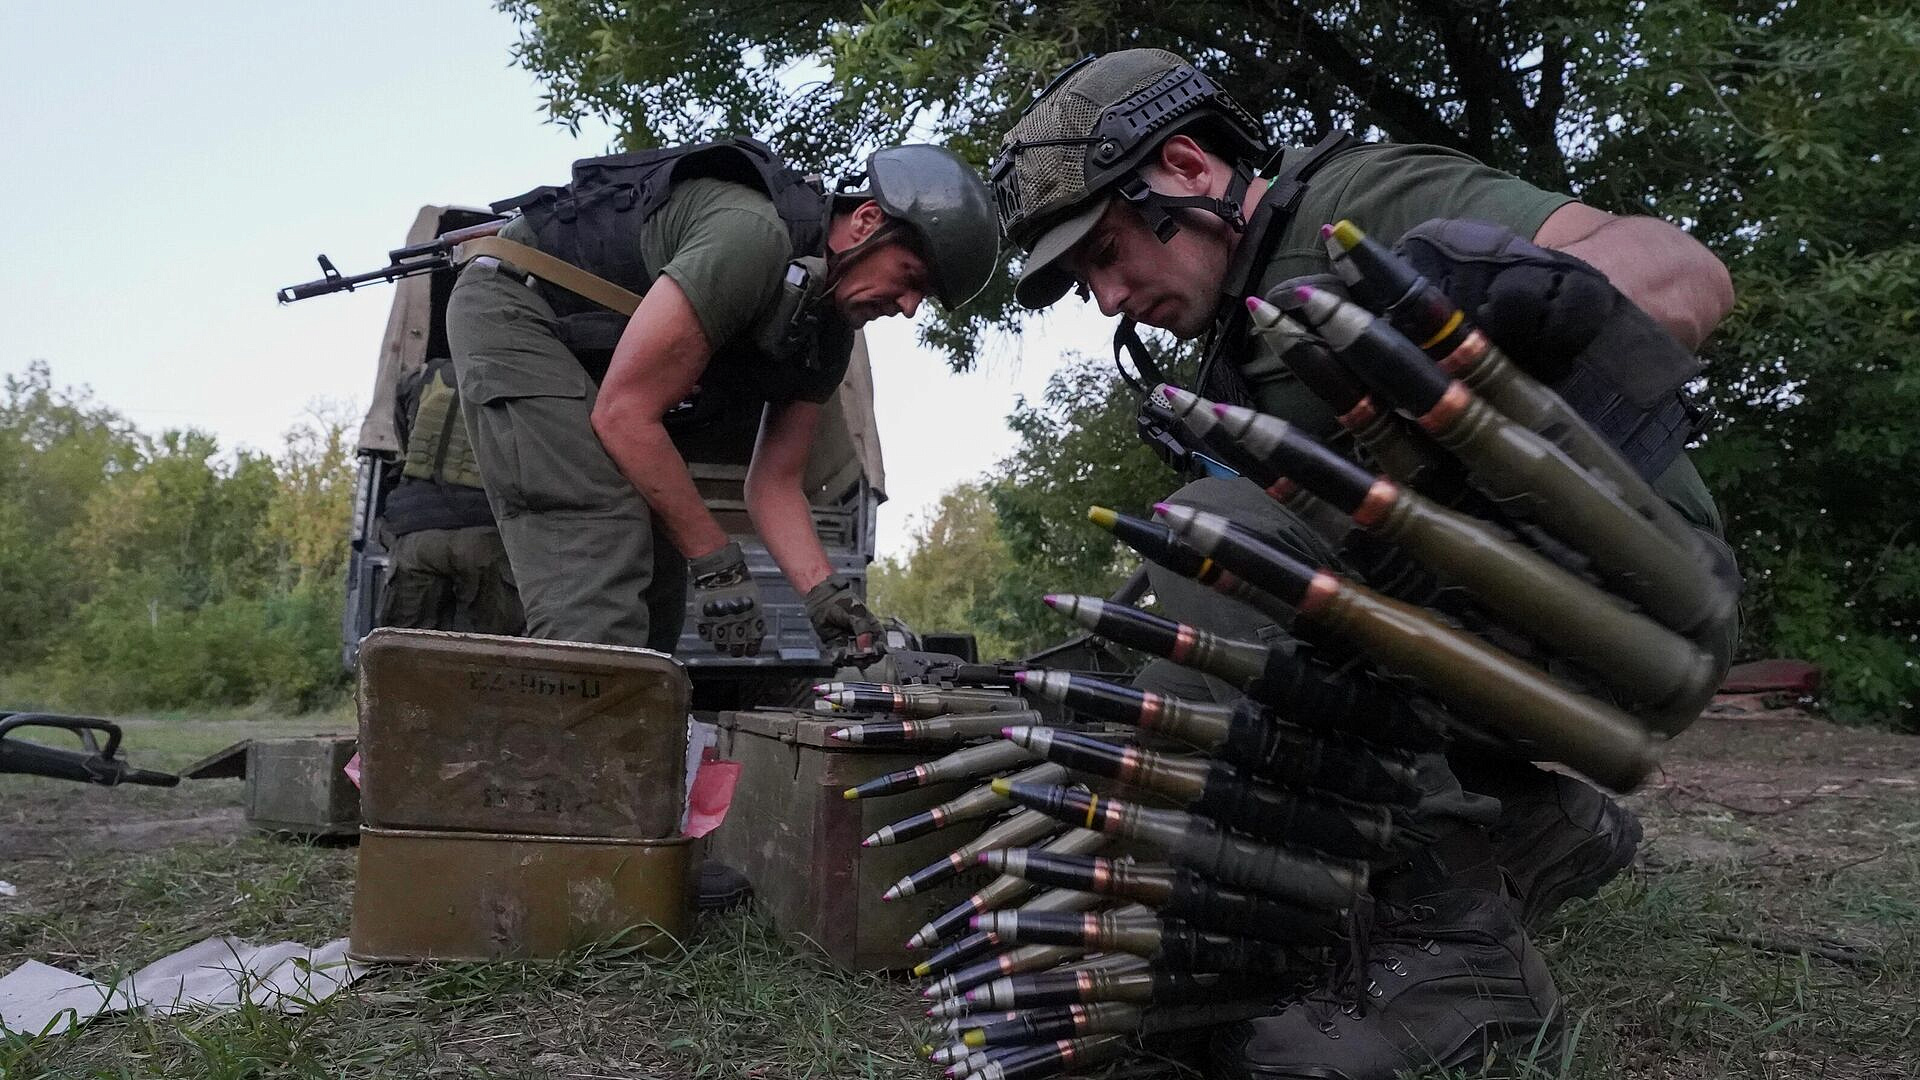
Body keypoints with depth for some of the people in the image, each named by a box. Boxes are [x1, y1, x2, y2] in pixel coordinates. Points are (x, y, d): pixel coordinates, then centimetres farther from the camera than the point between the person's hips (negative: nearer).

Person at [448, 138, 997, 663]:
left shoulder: (828, 334, 0)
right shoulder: (754, 234, -30)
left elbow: (774, 483, 2)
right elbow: (624, 413, -30)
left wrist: (825, 594, -16)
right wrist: (718, 565, -25)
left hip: (595, 356, 10)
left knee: (653, 591, 4)